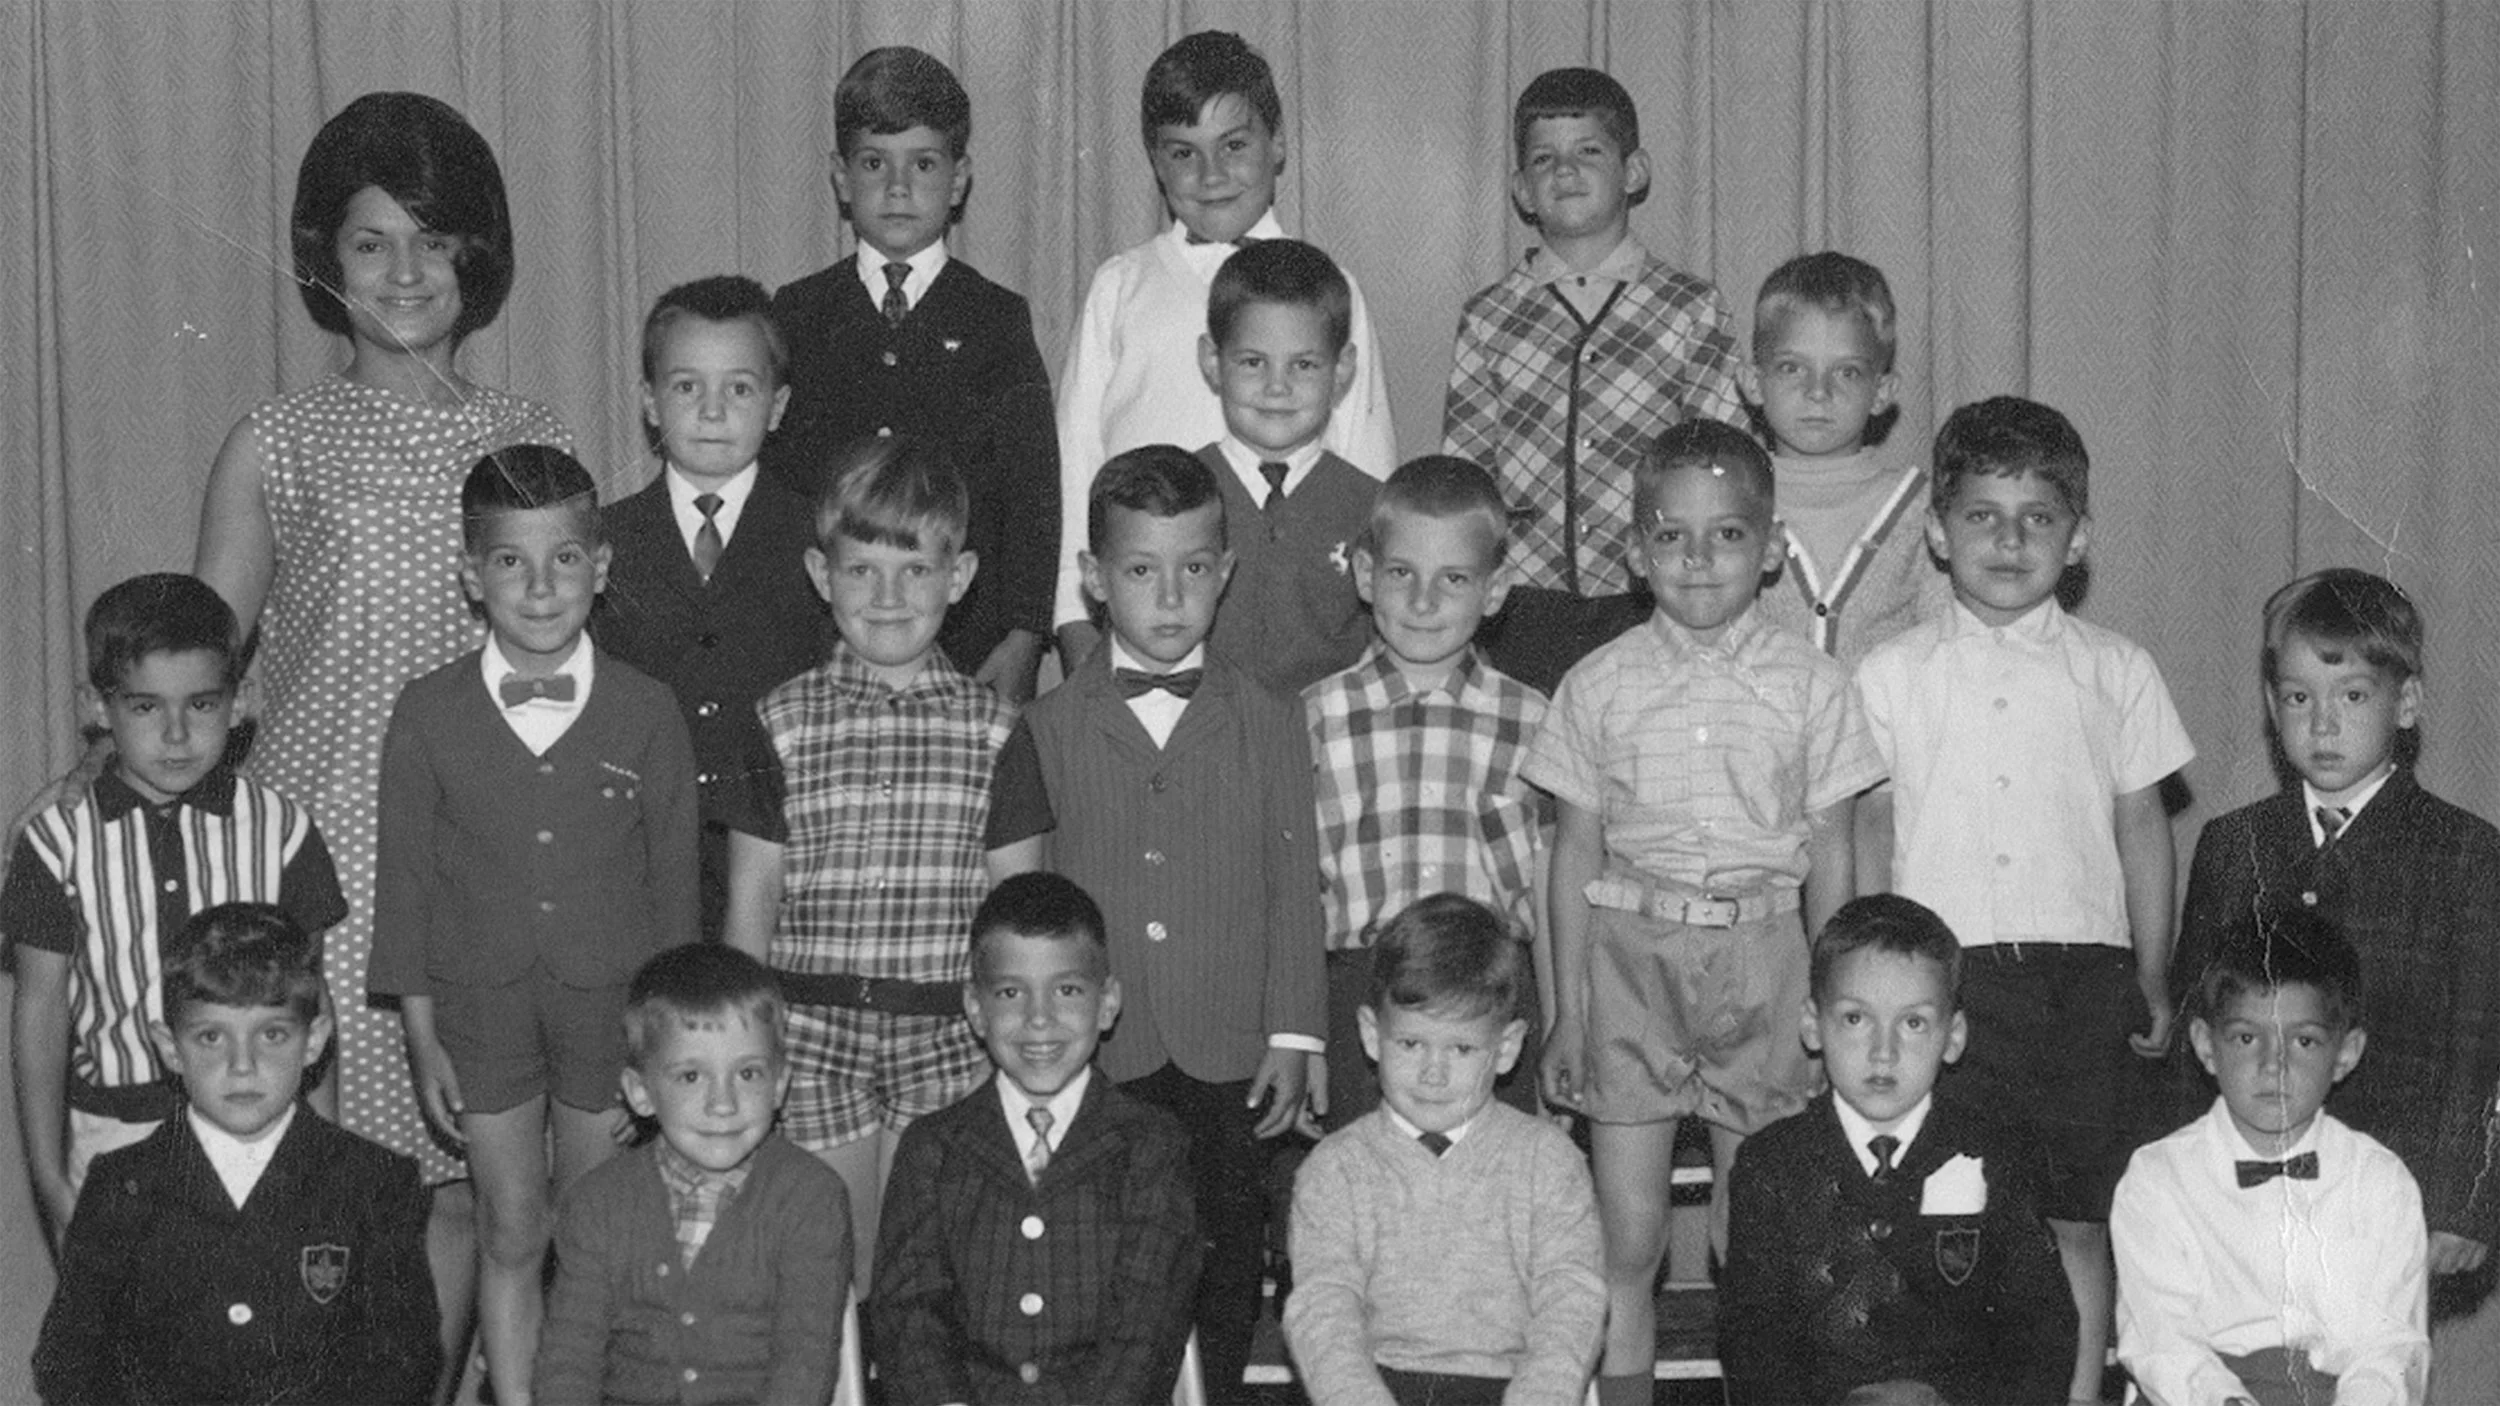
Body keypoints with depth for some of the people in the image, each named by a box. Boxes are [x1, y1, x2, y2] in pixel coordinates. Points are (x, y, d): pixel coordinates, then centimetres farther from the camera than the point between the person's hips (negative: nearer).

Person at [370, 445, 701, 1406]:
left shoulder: (646, 714, -6)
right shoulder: (427, 716, -5)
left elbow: (674, 884, 1)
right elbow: (404, 884, 1)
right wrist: (424, 1038, 0)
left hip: (611, 1003, 0)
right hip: (481, 1008, 0)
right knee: (510, 1237, 10)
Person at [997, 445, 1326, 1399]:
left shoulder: (1269, 725, 2)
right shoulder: (1050, 730, 1)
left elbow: (1294, 887, 3)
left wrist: (1294, 1036, 0)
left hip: (1230, 1060, 0)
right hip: (1095, 1063, 0)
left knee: (1226, 1274, 10)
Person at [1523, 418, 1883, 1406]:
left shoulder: (1810, 685, 1)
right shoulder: (1599, 686, 2)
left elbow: (1830, 861, 5)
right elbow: (1576, 855, 6)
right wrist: (1567, 1013, 4)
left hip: (1761, 956, 0)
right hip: (1630, 958, 0)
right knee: (1626, 1243, 2)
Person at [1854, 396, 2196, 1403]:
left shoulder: (2116, 673, 7)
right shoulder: (1891, 675, 5)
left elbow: (2142, 828, 10)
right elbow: (1870, 836, 8)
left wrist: (2153, 981, 9)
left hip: (2083, 968, 1)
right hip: (1944, 971, -1)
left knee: (2076, 1221, 5)